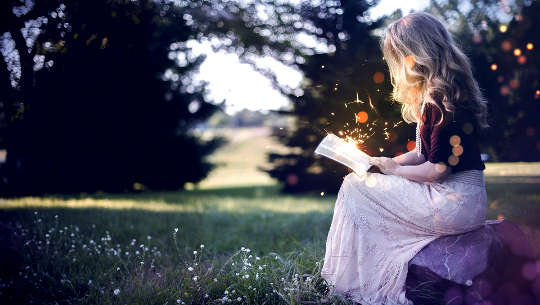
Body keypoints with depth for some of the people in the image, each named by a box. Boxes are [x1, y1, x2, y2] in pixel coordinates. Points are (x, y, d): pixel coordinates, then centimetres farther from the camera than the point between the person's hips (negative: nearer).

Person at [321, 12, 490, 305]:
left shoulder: (440, 102, -20)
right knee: (361, 180, 12)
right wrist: (386, 162, 8)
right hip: (461, 196, 10)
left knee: (355, 186, -6)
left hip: (455, 203, -10)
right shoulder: (433, 95, 11)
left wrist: (393, 169, -6)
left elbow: (438, 170, -20)